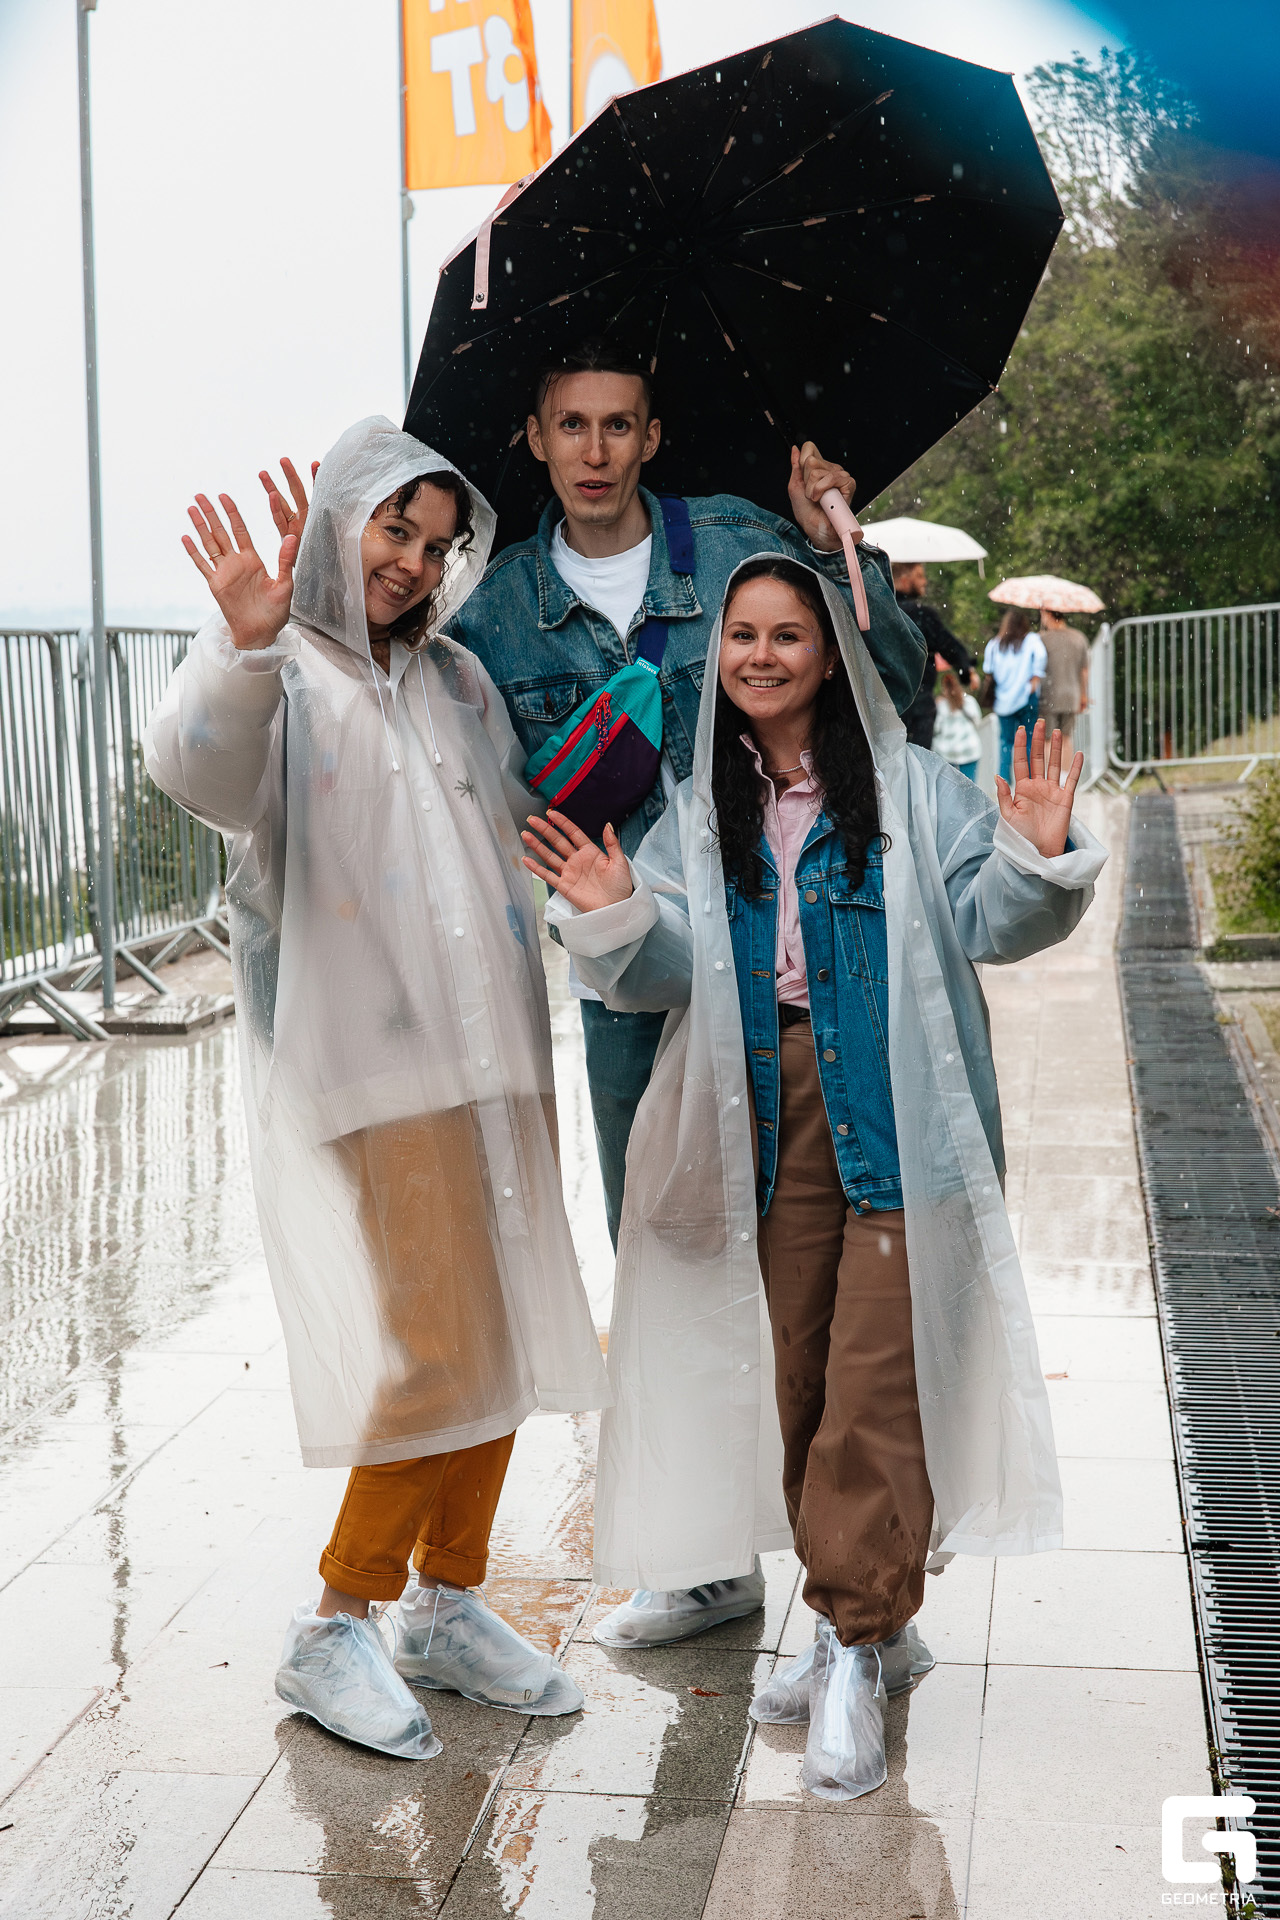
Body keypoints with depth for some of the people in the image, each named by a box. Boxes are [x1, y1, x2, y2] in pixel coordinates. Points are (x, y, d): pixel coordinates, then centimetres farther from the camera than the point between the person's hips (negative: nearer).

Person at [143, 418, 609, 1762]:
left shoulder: (457, 680, 16)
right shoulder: (275, 674, -4)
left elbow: (529, 804, 31)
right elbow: (196, 770, -28)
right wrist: (246, 644, -44)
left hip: (494, 1055, 7)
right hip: (366, 1070, -7)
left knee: (508, 1343, 9)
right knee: (437, 1356, -9)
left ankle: (447, 1606, 25)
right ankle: (331, 1636, 8)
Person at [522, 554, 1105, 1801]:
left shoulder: (910, 789, 2)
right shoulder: (700, 813, 12)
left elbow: (985, 921, -1)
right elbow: (668, 966, 5)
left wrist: (1038, 861, -20)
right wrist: (614, 919, -15)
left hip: (894, 1119, -4)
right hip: (771, 1118, 4)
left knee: (876, 1381, -7)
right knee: (801, 1378, 10)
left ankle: (852, 1647, 3)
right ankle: (874, 1630, 25)